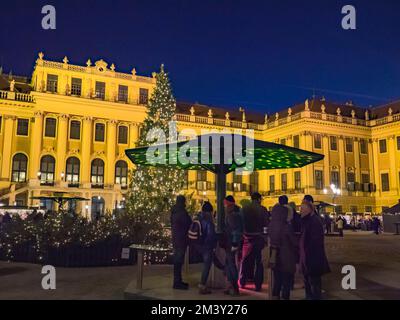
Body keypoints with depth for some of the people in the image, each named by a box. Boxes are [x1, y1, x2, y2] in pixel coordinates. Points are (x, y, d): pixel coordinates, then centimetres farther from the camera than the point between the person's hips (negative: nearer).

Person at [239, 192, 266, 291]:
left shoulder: (244, 209, -4)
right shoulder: (262, 209, -9)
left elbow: (241, 223, 0)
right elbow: (265, 223, -7)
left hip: (247, 237, 2)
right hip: (259, 237, -2)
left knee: (245, 261, 15)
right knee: (259, 261, 7)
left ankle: (242, 282, 24)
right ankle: (258, 285, 9)